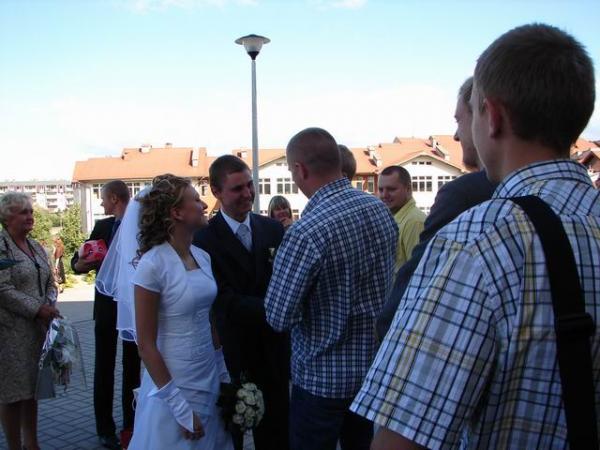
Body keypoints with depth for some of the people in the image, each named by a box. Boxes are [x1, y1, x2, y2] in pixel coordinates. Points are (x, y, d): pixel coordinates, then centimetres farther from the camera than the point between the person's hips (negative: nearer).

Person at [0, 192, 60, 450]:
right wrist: (37, 309, -17)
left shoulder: (36, 247, 14)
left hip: (38, 329, 7)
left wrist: (50, 305, -2)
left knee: (31, 389, 14)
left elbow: (49, 283, 17)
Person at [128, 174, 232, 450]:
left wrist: (223, 373, 11)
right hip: (174, 386, -6)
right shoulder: (153, 264, -17)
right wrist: (178, 404, -14)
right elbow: (145, 344, -15)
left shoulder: (203, 257, 2)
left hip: (210, 382, 6)